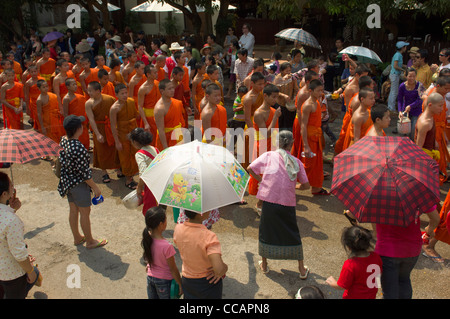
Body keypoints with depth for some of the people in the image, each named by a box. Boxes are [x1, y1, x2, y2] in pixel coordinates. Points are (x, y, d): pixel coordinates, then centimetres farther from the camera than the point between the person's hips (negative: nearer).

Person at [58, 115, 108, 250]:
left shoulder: (63, 140, -5)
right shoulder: (79, 148, -31)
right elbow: (84, 172, -24)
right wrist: (95, 187, -12)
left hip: (66, 181, 8)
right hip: (79, 184, -8)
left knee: (73, 210, 22)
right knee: (85, 213, 9)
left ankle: (77, 238, 41)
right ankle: (90, 241, 27)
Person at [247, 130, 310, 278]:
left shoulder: (268, 155, 1)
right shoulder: (297, 162, 4)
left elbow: (250, 168, -1)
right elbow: (306, 185, 5)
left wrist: (261, 180, 13)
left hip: (269, 200, -1)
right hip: (288, 203, 1)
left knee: (265, 231, 17)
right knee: (293, 234, 15)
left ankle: (264, 265, 29)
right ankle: (302, 269, 23)